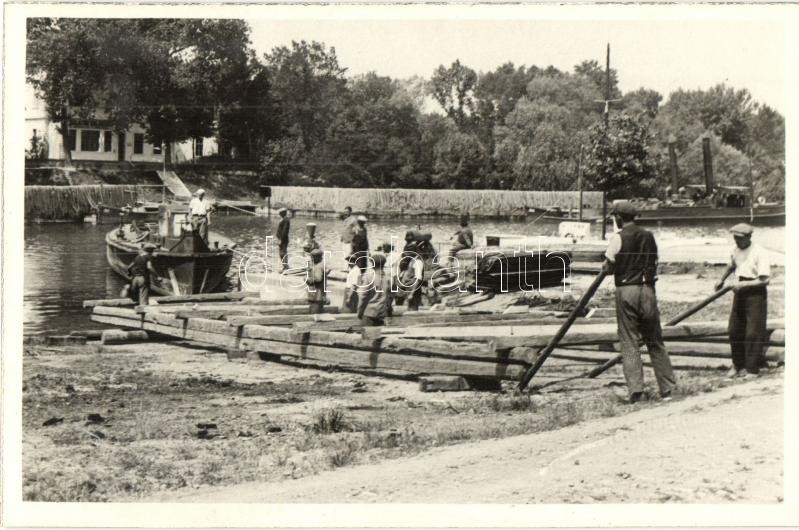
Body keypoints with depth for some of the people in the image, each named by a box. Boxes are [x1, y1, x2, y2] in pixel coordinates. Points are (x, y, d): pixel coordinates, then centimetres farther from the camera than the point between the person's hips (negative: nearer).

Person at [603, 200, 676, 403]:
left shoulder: (617, 238, -8)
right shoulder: (649, 236, 8)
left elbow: (608, 268, -7)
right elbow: (655, 263, 12)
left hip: (626, 291, -4)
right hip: (647, 289, 4)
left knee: (629, 343, 0)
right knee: (655, 341, 12)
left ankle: (636, 389, -9)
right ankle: (666, 388, 13)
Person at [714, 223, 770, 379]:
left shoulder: (759, 253, -16)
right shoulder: (736, 250, 6)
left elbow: (764, 280, -19)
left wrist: (743, 284, -22)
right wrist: (722, 280, 30)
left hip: (755, 293, -7)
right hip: (740, 291, 7)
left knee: (753, 332, -6)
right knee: (735, 330, 10)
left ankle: (752, 369, 0)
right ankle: (738, 365, 23)